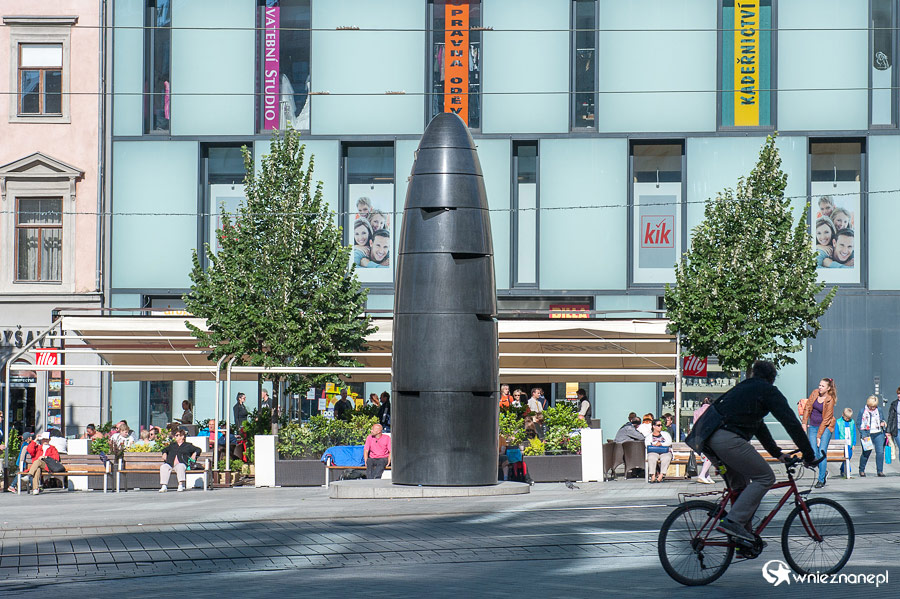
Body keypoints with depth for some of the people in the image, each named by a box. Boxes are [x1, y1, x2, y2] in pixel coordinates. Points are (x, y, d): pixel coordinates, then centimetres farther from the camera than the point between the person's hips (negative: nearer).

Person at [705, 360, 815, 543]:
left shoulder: (742, 388, 30)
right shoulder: (768, 391, 6)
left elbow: (758, 426, 38)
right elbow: (791, 423, 1)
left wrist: (777, 453, 41)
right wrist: (809, 455, 5)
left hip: (710, 440, 8)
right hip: (728, 439, -8)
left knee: (740, 484, 21)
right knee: (765, 477, -2)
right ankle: (733, 521, -14)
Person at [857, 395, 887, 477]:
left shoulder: (879, 410, 9)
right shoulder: (862, 411, -1)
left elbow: (883, 420, 25)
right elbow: (859, 424, -2)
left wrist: (883, 423, -1)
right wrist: (864, 435, -11)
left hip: (878, 434, 2)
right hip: (867, 435, -2)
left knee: (880, 451, -10)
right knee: (866, 453, 4)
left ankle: (880, 471, -4)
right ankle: (861, 470, 23)